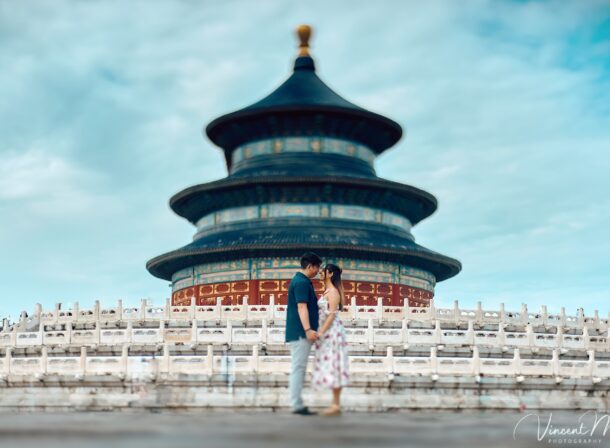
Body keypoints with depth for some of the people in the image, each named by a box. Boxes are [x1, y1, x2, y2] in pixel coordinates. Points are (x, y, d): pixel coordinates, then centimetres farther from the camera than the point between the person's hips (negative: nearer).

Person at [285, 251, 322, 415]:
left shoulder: (300, 280, 18)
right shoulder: (302, 282, -14)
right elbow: (302, 307, -23)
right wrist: (308, 329, -30)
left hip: (299, 333, 11)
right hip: (300, 333, -11)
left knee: (298, 368, 11)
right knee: (298, 368, -8)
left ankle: (297, 403, 15)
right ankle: (297, 405, -5)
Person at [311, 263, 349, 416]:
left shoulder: (333, 292, -12)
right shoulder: (327, 291, 16)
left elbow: (332, 315, -18)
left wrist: (320, 332, -22)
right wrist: (321, 333, 16)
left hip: (332, 332, -10)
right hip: (327, 333, 10)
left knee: (332, 366, -8)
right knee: (330, 367, 9)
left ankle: (336, 405, -5)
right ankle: (335, 404, 12)